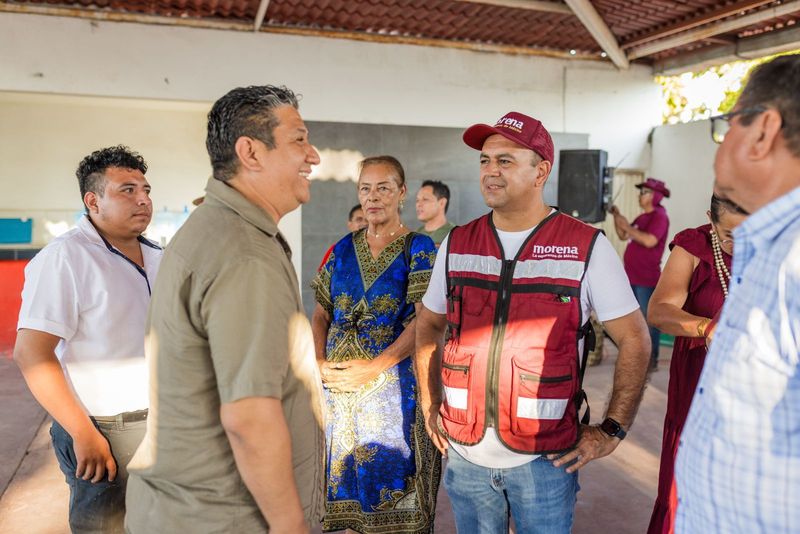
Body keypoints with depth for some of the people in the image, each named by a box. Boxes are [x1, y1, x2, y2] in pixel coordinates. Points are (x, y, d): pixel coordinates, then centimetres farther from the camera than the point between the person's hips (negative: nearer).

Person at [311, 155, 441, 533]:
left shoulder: (418, 247, -5)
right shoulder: (343, 248, 9)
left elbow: (424, 320, -14)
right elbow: (321, 314, 11)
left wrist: (374, 367, -20)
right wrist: (318, 362, -5)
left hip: (394, 385, -4)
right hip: (338, 385, 5)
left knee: (391, 472, 5)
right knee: (347, 480, 14)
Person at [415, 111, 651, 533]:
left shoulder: (587, 247, -9)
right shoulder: (456, 244, 1)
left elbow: (634, 340, -4)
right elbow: (428, 325, 12)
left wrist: (612, 430, -6)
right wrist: (430, 407, 8)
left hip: (544, 457, -3)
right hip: (464, 453, 3)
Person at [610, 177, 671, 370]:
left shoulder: (660, 216, -10)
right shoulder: (642, 217, 17)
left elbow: (649, 241, -24)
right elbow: (623, 236, 20)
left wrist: (627, 226, -17)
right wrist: (617, 218, 7)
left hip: (647, 279, -9)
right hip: (632, 276, 9)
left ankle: (651, 359, 0)